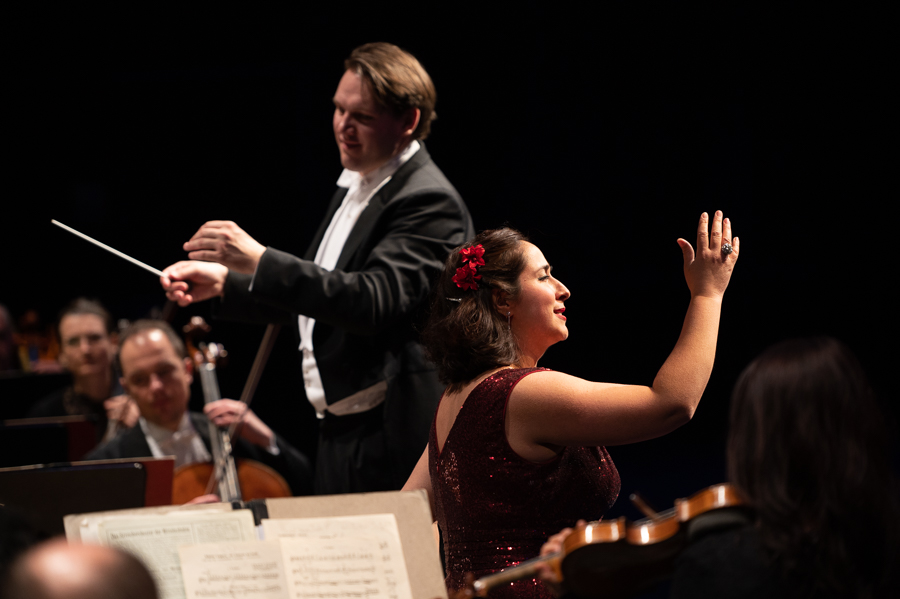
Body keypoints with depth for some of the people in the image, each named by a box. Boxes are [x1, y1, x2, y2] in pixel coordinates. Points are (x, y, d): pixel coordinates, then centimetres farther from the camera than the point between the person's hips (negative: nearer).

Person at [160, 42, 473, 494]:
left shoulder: (429, 201, -16)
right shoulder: (354, 189, 17)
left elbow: (377, 301, -29)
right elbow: (315, 300, 24)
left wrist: (260, 261, -34)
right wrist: (225, 284, 12)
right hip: (340, 435, 10)